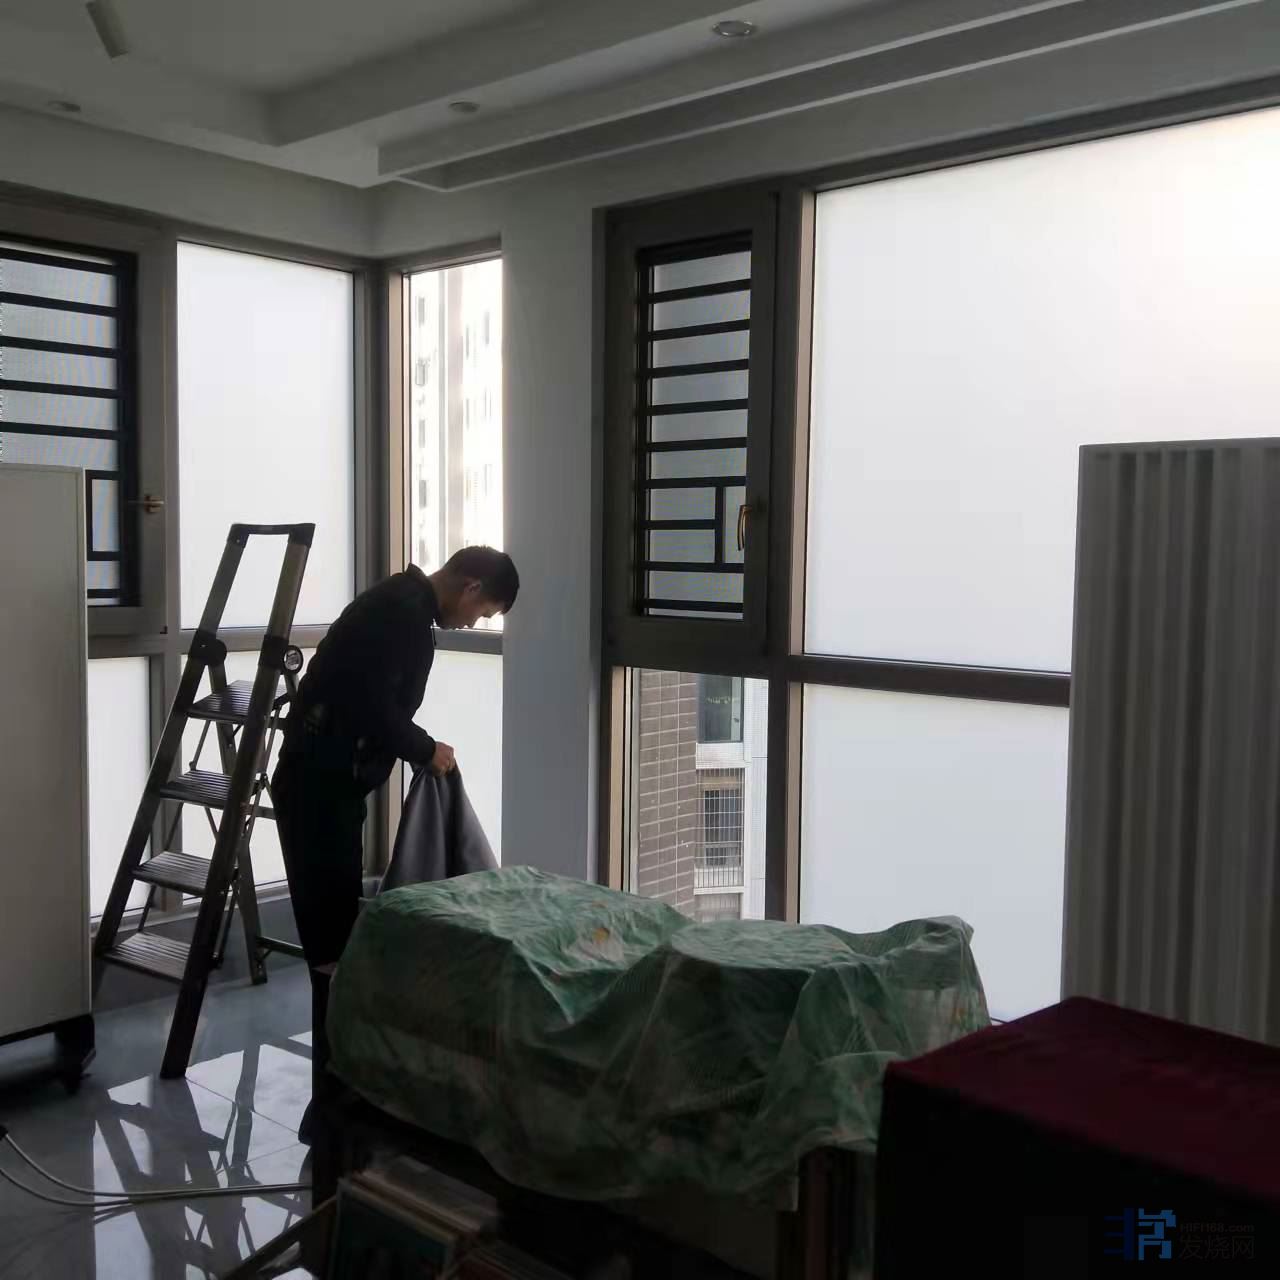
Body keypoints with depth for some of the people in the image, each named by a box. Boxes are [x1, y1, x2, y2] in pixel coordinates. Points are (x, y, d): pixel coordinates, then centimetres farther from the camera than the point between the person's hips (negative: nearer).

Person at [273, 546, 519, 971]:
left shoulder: (403, 602, 15)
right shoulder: (403, 611, -17)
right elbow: (371, 703, -25)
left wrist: (417, 747, 13)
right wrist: (425, 750, -12)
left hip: (329, 776, 10)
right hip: (319, 780, -10)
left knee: (339, 902, 15)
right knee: (330, 908, -5)